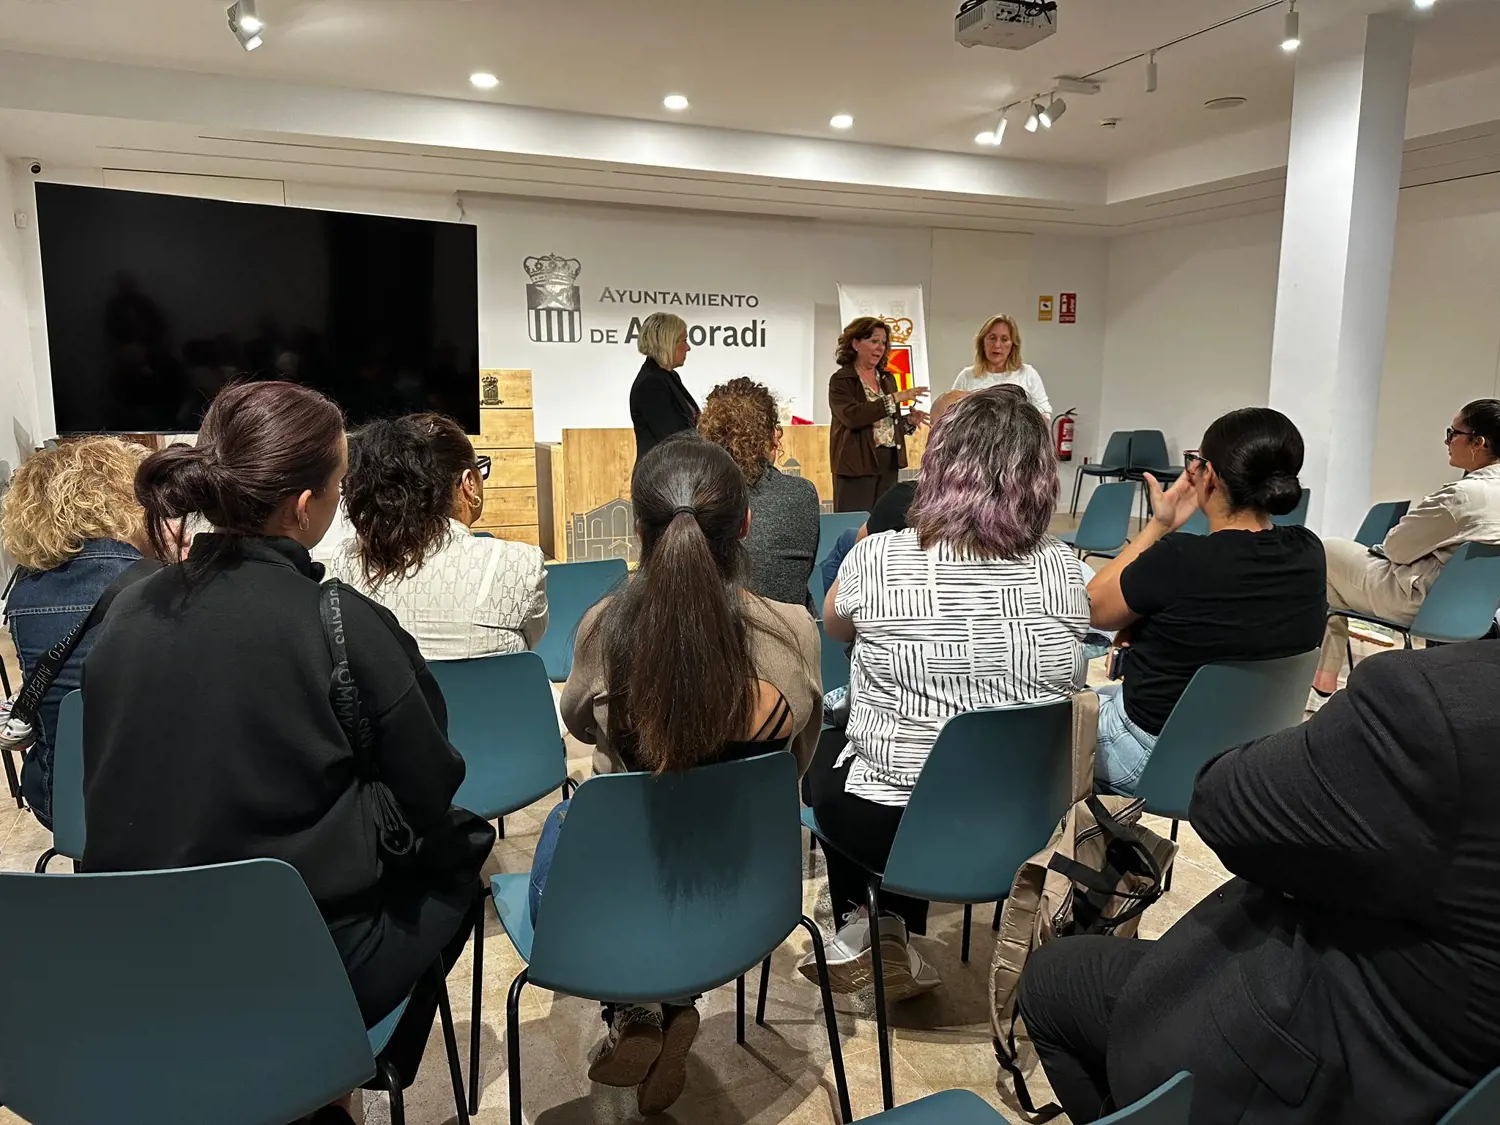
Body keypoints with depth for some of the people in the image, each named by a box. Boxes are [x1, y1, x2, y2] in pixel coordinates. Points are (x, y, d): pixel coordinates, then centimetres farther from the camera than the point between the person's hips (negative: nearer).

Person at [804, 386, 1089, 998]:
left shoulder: (880, 559, -19)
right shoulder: (1064, 568, -10)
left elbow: (834, 627, 4)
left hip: (894, 826, -3)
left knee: (827, 750, 29)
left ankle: (854, 932, 34)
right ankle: (896, 944, 34)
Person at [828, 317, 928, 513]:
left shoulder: (887, 378, 14)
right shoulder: (841, 380, -6)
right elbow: (852, 416, -23)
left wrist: (909, 420, -1)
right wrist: (895, 398, -22)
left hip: (889, 463, 6)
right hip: (857, 464, -6)